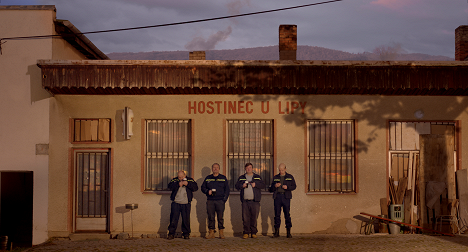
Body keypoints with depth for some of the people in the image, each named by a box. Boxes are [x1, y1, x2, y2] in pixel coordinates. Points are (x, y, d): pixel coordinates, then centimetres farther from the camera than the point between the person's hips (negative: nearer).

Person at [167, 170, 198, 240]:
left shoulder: (190, 180, 7)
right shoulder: (175, 180, 7)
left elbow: (196, 188, -5)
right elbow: (170, 186, -8)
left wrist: (187, 184, -16)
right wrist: (178, 184, -19)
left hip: (186, 204, 0)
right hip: (176, 203, 0)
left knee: (186, 219, 3)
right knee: (173, 219, -1)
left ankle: (186, 233, 14)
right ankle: (171, 233, 6)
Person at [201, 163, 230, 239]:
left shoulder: (223, 178, 11)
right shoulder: (208, 178, 15)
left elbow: (227, 189, 9)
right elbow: (203, 187, 16)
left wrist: (224, 199, -1)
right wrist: (207, 191, -4)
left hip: (220, 201, -1)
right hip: (210, 201, 1)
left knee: (220, 217, -3)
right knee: (210, 217, -1)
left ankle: (221, 233, 2)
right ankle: (211, 232, 3)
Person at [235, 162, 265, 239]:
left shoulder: (258, 177, 14)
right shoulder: (241, 178, 17)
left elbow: (263, 185, 6)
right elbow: (236, 186, 12)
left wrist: (256, 184, -10)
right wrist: (242, 186, -8)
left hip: (255, 201, -1)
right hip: (245, 201, 1)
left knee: (254, 217, -1)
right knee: (245, 217, -2)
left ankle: (253, 232, 7)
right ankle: (246, 232, 5)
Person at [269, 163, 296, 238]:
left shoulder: (290, 177, 13)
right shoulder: (275, 177, 15)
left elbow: (294, 186, 8)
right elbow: (271, 189, 15)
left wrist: (287, 187, -10)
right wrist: (275, 186, -7)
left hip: (286, 197, -1)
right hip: (277, 197, 1)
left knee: (287, 214, -3)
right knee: (277, 214, 0)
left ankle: (288, 232, 1)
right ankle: (276, 231, 4)